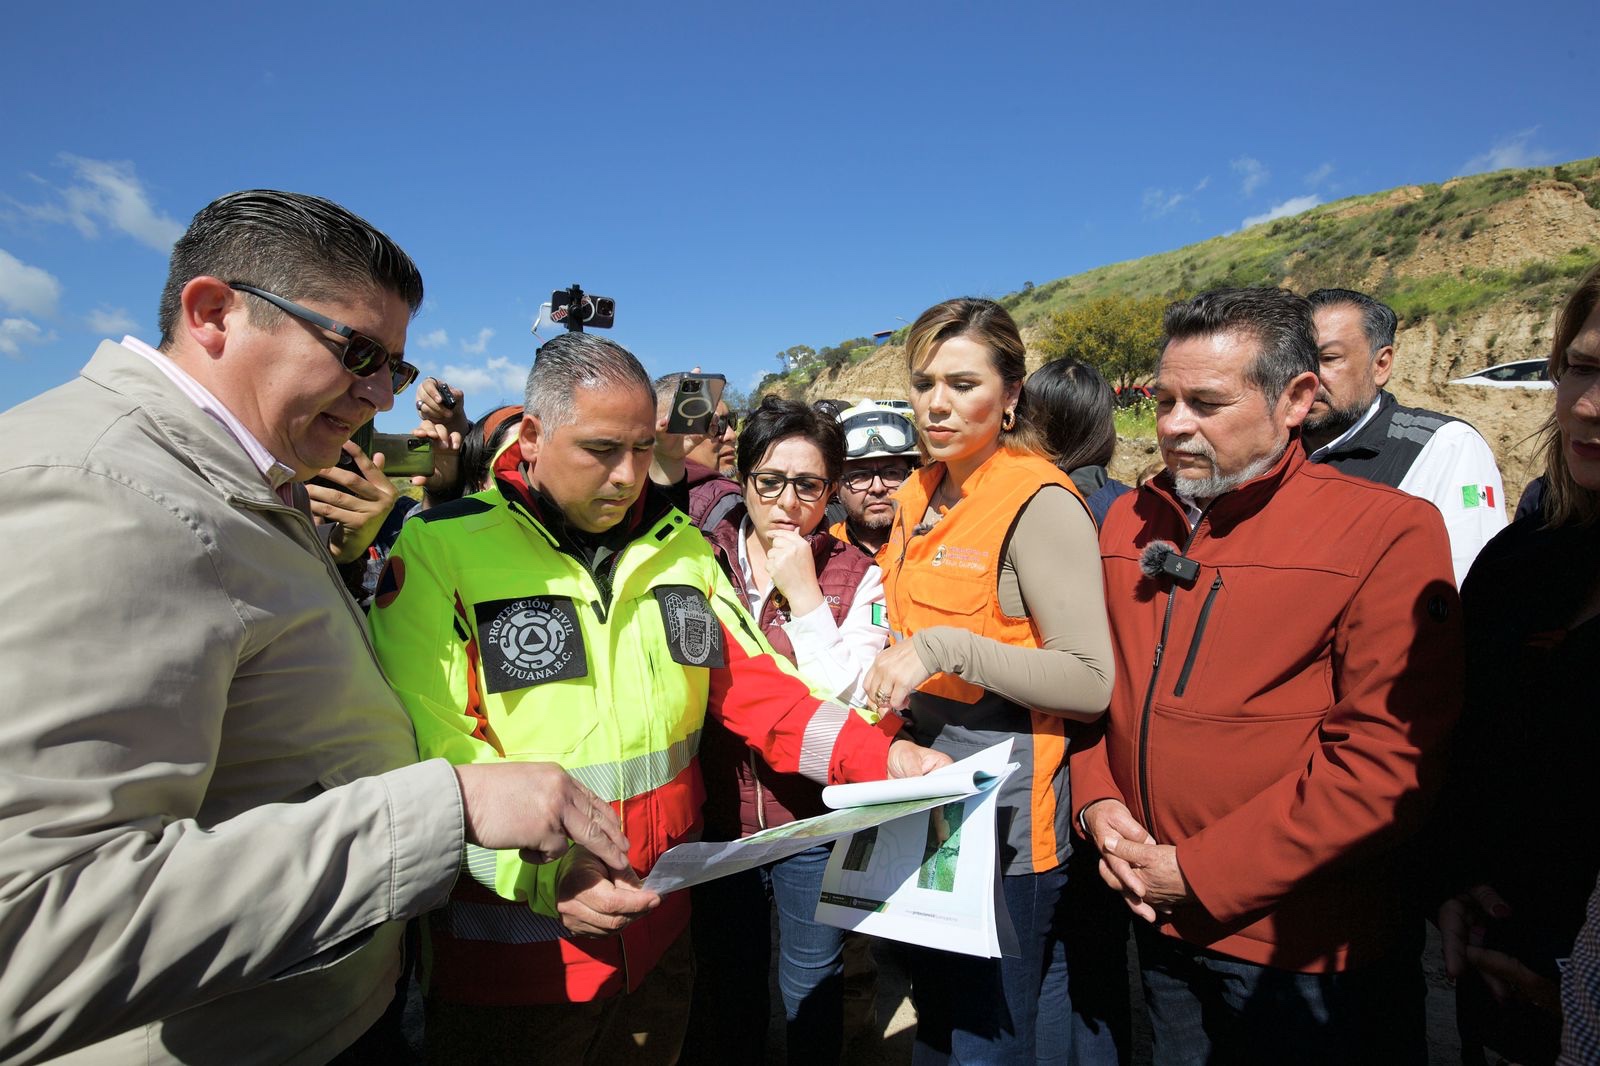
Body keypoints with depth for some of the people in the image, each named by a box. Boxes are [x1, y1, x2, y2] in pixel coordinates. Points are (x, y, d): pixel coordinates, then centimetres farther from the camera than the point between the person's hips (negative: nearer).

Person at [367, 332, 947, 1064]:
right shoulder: (440, 549, -12)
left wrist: (880, 757, -12)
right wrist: (543, 868, -29)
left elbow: (754, 686, 0)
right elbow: (426, 750, -17)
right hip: (508, 959, -4)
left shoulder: (679, 545, 3)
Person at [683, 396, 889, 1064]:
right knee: (725, 987, 23)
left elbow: (856, 706, -17)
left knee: (811, 990, 19)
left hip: (815, 821, -2)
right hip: (718, 812, 2)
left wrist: (805, 596, -21)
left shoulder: (858, 577, -8)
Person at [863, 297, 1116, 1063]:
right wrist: (896, 681, 9)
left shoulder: (1039, 503, -17)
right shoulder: (921, 497, 7)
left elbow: (1090, 683, -22)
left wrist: (944, 649, -28)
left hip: (1002, 800, -7)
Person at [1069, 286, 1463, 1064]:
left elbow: (1387, 758, -19)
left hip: (1307, 951, -4)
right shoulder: (1131, 521, 2)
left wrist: (1202, 872, -17)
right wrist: (1098, 803, -7)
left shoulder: (1389, 531, -14)